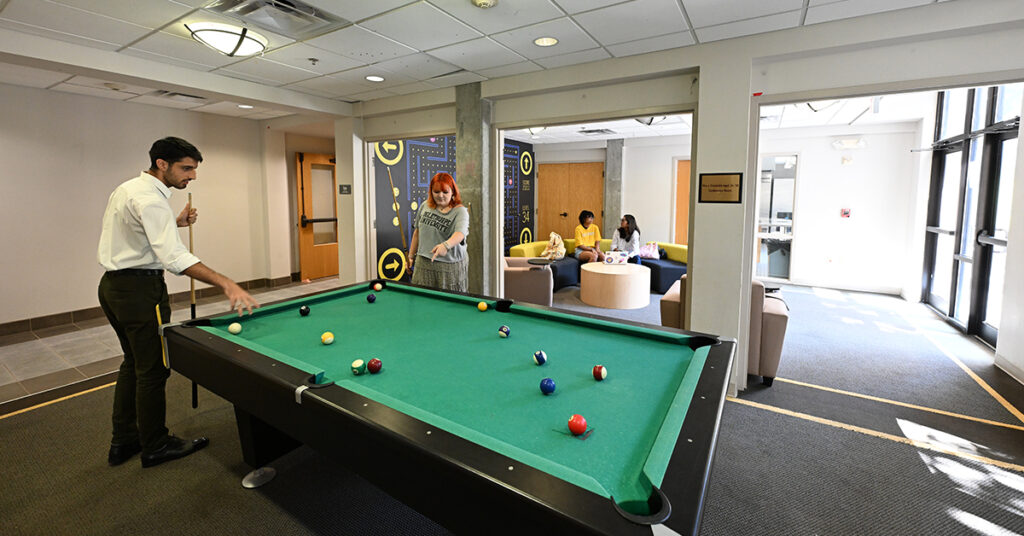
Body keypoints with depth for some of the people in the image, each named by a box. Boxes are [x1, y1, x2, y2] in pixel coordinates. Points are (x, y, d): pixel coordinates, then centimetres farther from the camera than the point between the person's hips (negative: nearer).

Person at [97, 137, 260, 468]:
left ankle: (123, 442, 29)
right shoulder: (150, 199, -20)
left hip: (112, 285, 10)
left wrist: (174, 223, 11)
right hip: (140, 288, -10)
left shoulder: (127, 188, 12)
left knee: (133, 362, 19)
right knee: (152, 369, 1)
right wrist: (226, 283, -44)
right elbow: (173, 257, -34)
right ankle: (155, 446, 15)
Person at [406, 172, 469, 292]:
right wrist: (411, 256, 18)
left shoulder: (460, 211, -9)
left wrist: (446, 245, -47)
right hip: (424, 264, 4)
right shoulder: (425, 206, 8)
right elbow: (418, 232, 18)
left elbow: (460, 233, -28)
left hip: (451, 267, -4)